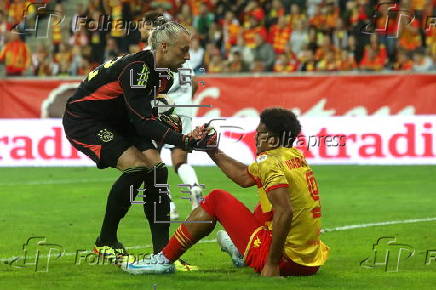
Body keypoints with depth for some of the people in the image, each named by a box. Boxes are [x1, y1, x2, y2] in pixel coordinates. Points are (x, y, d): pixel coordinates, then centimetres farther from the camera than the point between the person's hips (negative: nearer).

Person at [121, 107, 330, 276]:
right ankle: (240, 249, 58)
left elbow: (284, 213, -29)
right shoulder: (295, 155, 12)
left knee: (216, 199, 5)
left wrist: (272, 264, -26)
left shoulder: (271, 163, -15)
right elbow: (245, 177, 24)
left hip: (284, 261, -8)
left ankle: (165, 260, 10)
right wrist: (213, 151, 25)